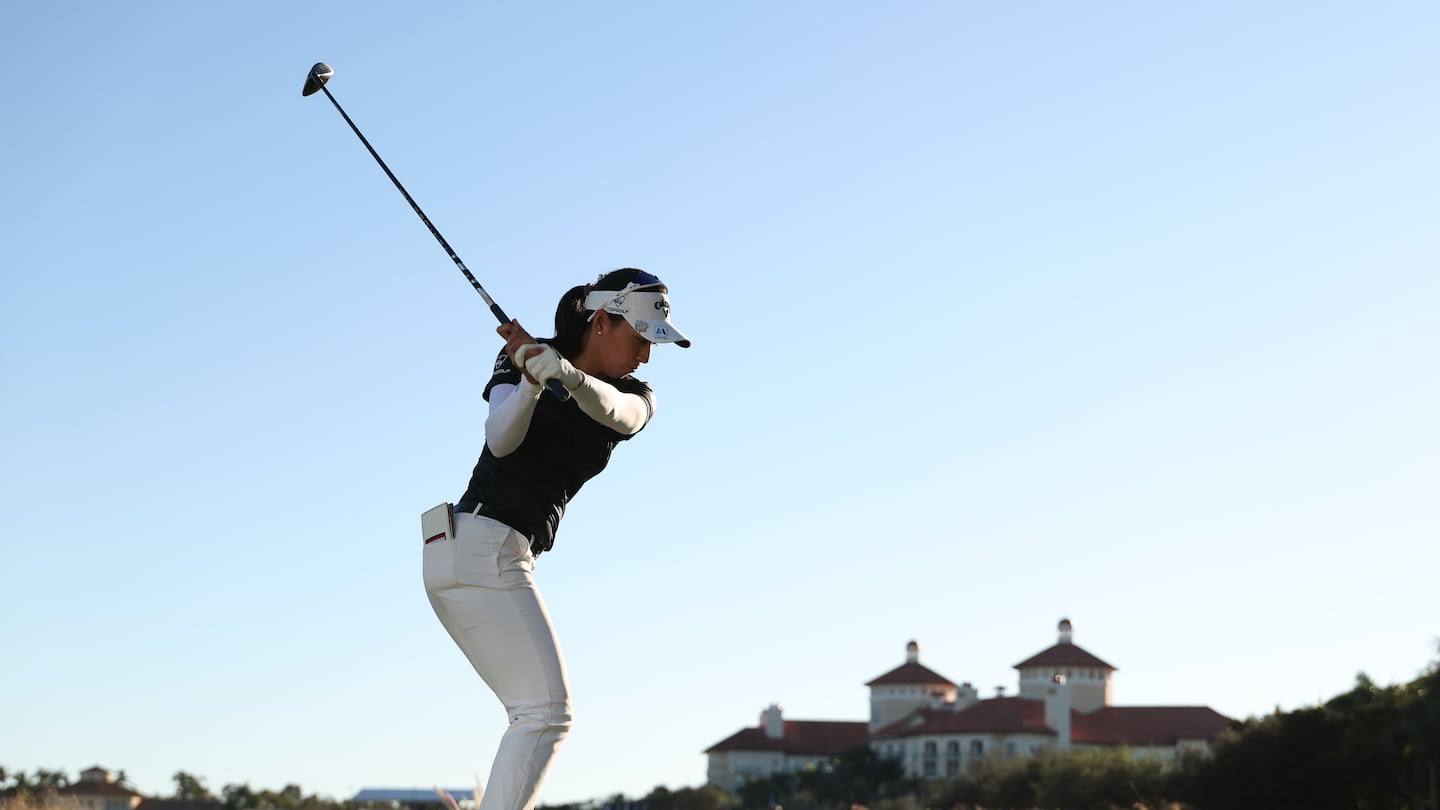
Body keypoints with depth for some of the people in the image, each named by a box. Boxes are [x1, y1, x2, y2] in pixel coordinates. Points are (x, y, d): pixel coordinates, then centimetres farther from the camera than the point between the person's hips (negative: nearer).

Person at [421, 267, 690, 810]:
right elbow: (501, 439, -20)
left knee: (540, 716, 9)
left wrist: (569, 375, -38)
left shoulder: (635, 398, 9)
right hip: (483, 545, -8)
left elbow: (617, 414, -17)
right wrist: (532, 380, -40)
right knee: (545, 713, -15)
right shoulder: (519, 358, -3)